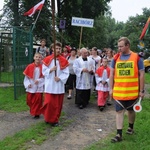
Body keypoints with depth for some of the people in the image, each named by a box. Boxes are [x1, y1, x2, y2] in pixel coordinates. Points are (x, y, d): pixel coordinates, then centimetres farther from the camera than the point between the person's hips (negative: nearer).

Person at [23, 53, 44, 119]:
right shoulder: (30, 66, -2)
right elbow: (26, 76, 2)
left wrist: (39, 80, -17)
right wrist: (28, 84, -9)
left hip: (39, 87, -2)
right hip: (30, 87, 2)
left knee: (38, 100, -1)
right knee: (29, 100, 10)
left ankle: (36, 113, 14)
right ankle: (32, 111, 36)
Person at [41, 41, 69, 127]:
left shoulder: (64, 60, 2)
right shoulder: (47, 59, 0)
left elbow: (66, 73, -1)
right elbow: (44, 71, 1)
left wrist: (60, 78, -16)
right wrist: (51, 70, -16)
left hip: (59, 85, 1)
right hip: (49, 85, -1)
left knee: (58, 104, 7)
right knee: (49, 102, -5)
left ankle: (55, 120, 22)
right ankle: (48, 118, 16)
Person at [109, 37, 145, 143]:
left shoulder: (137, 58, -5)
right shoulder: (116, 58, 2)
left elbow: (141, 75, -3)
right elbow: (111, 74, 7)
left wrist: (141, 90, -4)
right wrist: (111, 88, 4)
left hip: (132, 91, -1)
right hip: (118, 91, 2)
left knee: (131, 110, 16)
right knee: (119, 111, 1)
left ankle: (131, 127, 39)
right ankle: (119, 134, 6)